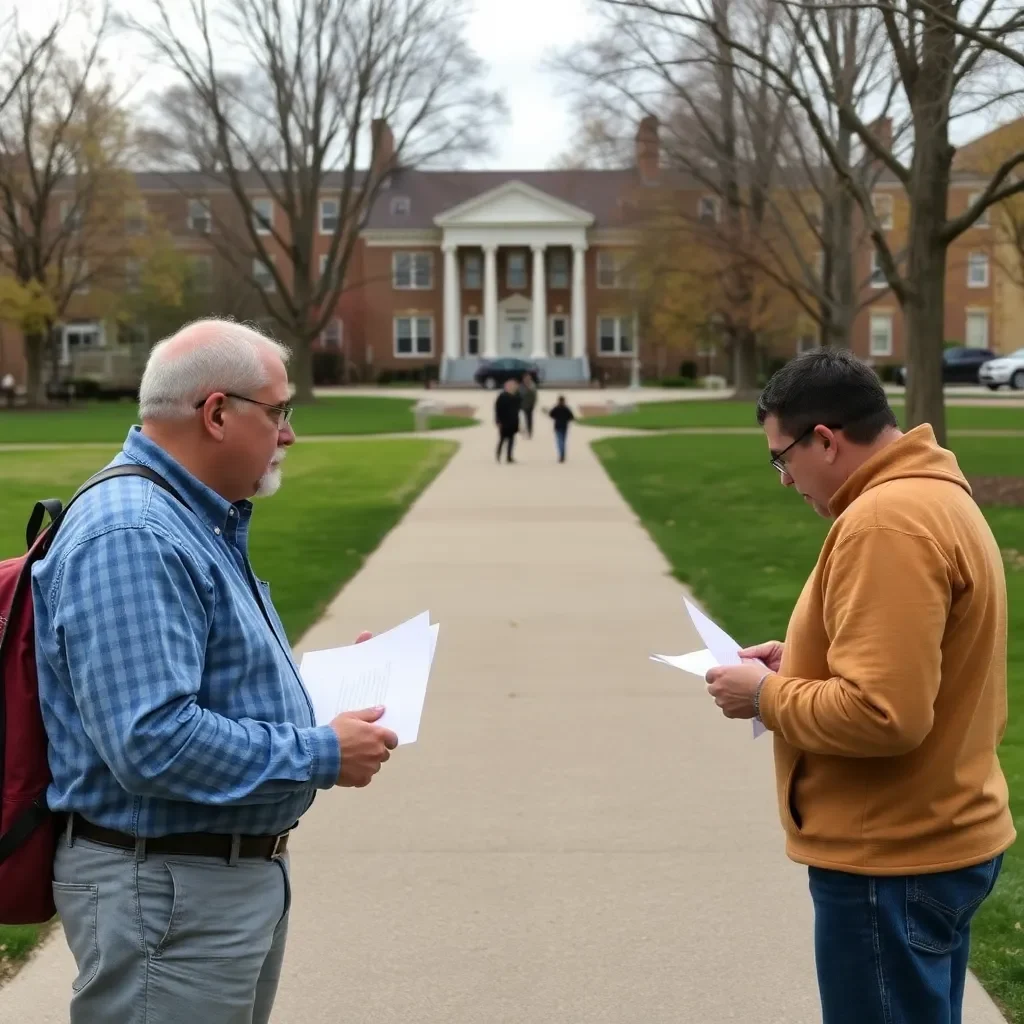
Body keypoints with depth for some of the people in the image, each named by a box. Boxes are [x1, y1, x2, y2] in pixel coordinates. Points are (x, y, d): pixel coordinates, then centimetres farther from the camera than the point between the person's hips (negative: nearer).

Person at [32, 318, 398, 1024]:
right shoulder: (131, 539, -23)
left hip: (245, 874, 11)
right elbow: (153, 742, -31)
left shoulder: (204, 521, 12)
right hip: (169, 890, -10)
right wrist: (322, 756, -22)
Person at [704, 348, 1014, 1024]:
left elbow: (881, 713, -29)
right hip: (938, 840, 10)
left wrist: (767, 696, -14)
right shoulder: (934, 496, 10)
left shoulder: (886, 521, -23)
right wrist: (802, 661, 9)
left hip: (893, 860, -10)